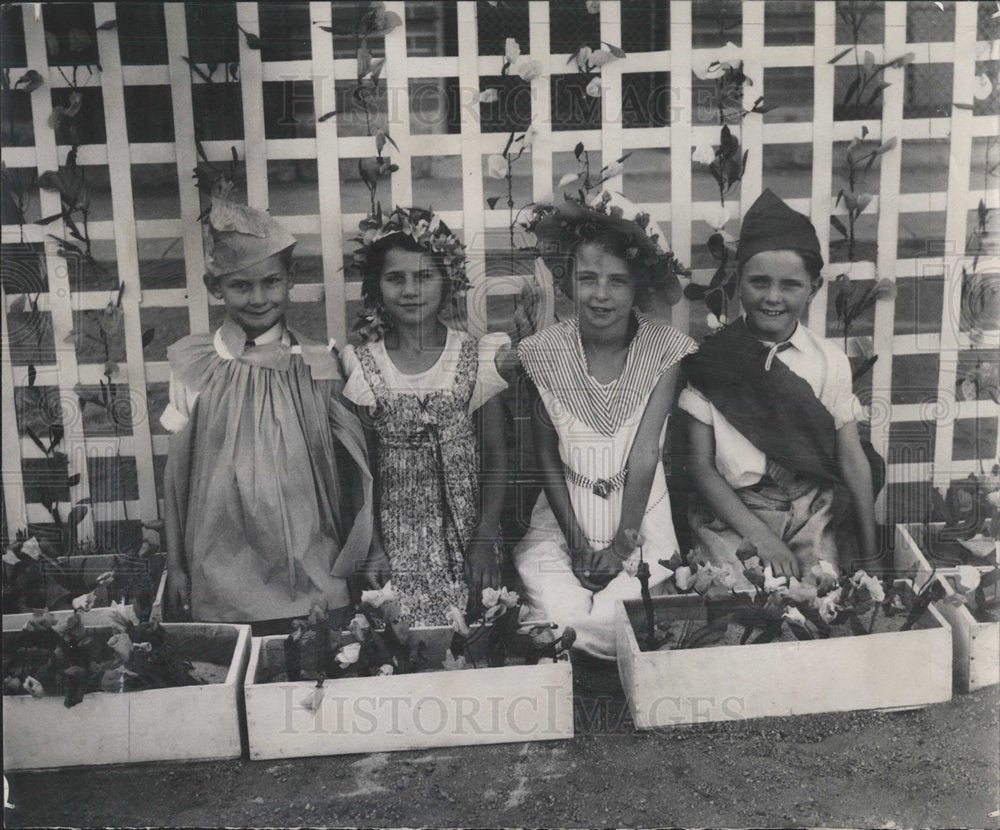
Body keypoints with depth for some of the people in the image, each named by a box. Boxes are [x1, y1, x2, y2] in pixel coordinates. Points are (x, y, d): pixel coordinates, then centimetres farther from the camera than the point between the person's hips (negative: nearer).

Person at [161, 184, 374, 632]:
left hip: (308, 569, 0)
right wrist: (176, 566, 7)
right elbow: (177, 473, 5)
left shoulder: (316, 365, -3)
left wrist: (353, 561, 3)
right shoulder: (193, 366, -1)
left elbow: (345, 465, 3)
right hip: (220, 573, 0)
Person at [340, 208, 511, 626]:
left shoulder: (478, 356, 2)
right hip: (390, 540, 0)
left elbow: (495, 459, 4)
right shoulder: (360, 365, 2)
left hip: (465, 533, 0)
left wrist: (485, 539, -4)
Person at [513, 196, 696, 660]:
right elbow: (547, 456, -1)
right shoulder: (543, 353, -7)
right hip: (564, 515, 1)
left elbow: (645, 456, -12)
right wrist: (576, 542, -8)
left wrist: (622, 544, -14)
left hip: (640, 516, 0)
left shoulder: (665, 350, -9)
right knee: (558, 616, -21)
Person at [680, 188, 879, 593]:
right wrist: (759, 535, -13)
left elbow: (852, 459, 6)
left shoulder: (830, 361, 2)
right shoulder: (710, 360, -3)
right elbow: (701, 465, -4)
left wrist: (869, 555, 3)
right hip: (731, 512, -2)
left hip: (809, 514, 2)